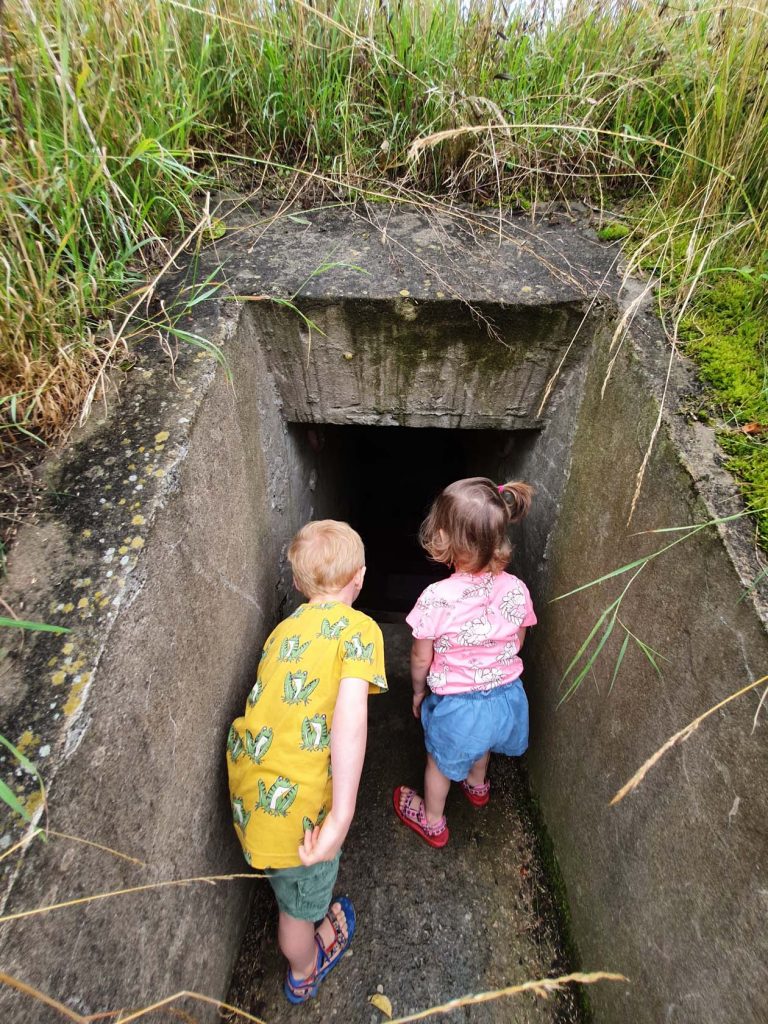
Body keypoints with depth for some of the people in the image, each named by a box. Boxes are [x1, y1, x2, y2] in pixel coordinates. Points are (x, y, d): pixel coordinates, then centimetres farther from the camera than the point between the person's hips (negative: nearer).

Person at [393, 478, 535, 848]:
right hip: (506, 694, 5)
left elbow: (421, 658, -16)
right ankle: (477, 785, 67)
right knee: (480, 744, 37)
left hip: (457, 704, -4)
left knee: (440, 761, 26)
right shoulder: (515, 590, -17)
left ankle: (432, 822, 52)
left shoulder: (436, 598, -31)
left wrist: (418, 691, 5)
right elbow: (517, 644, 0)